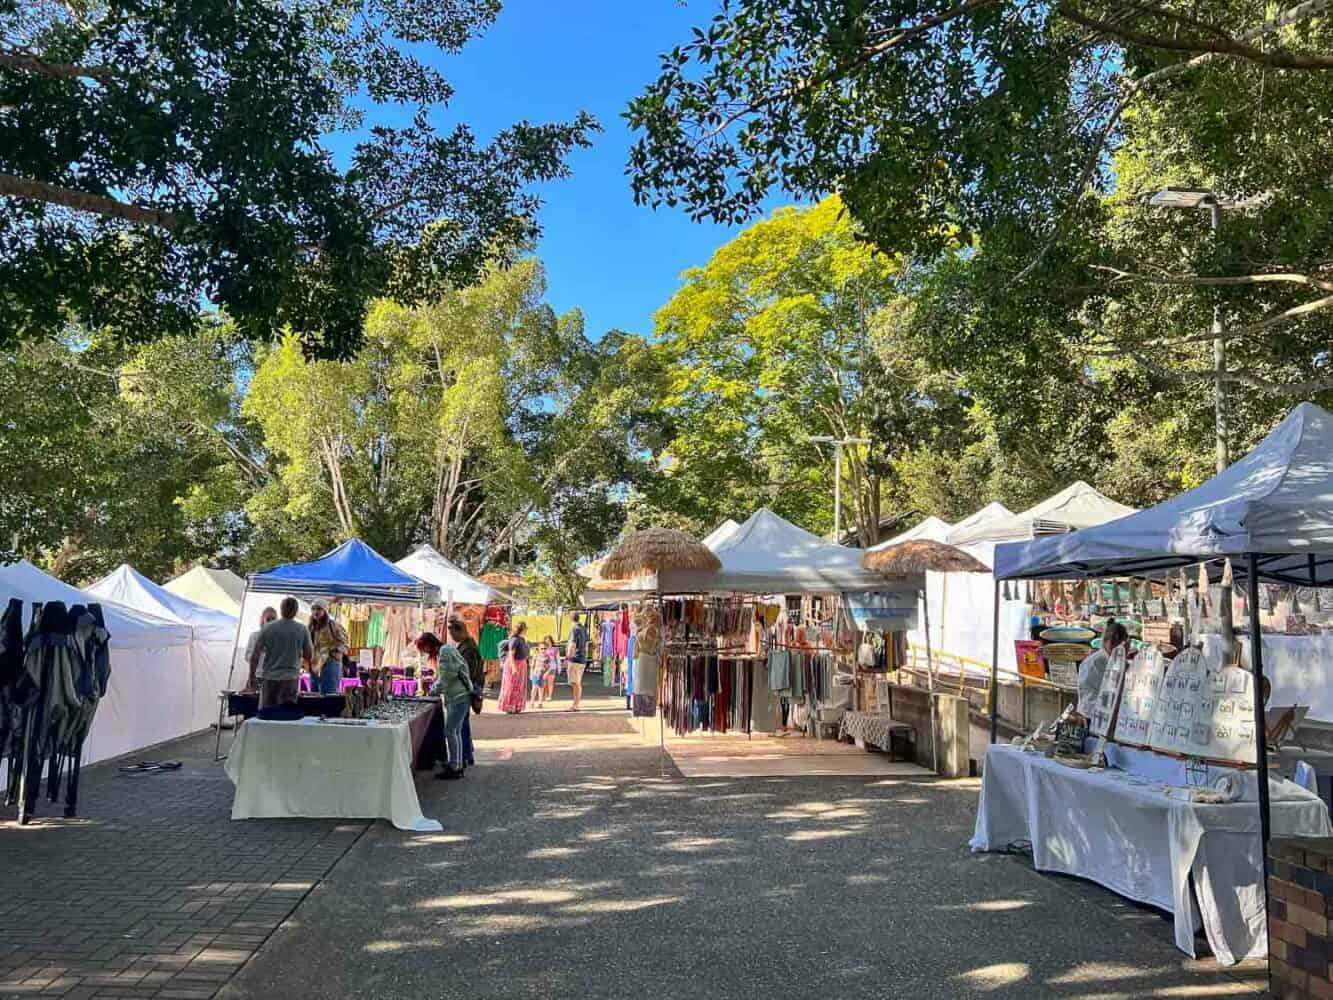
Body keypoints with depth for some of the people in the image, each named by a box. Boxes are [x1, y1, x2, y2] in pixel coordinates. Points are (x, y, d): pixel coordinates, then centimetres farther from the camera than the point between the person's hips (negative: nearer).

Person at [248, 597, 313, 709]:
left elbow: (255, 655, -2)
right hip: (290, 678, 0)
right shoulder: (303, 630, -3)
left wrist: (252, 674, 10)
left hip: (269, 678, 0)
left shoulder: (267, 628, -3)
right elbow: (309, 656, 1)